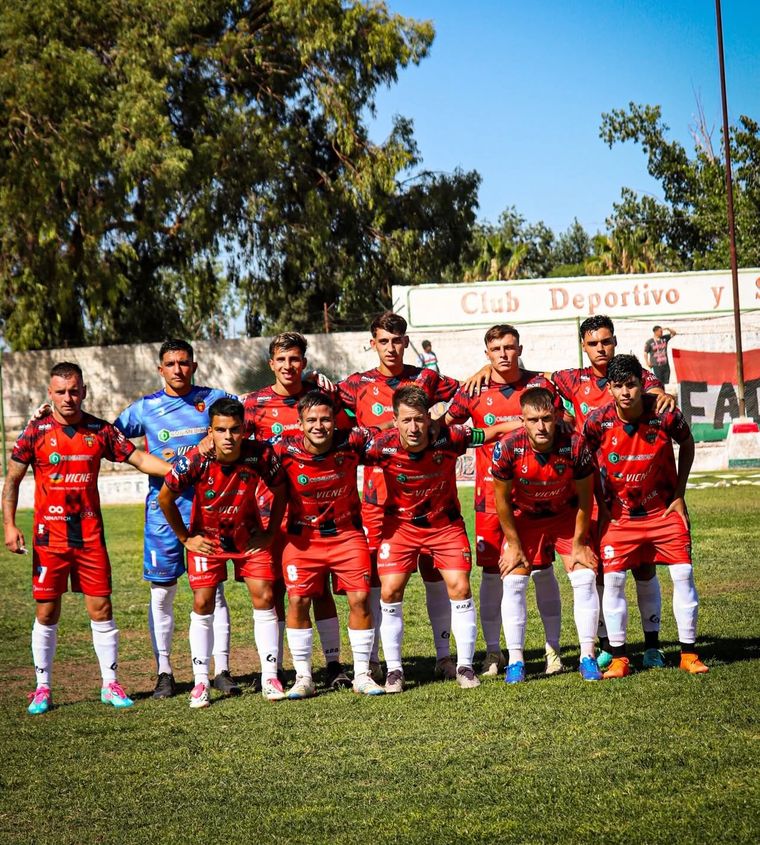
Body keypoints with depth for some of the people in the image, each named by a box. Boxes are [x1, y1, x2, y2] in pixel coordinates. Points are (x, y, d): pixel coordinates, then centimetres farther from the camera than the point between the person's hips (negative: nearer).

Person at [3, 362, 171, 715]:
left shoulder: (100, 430, 3)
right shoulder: (36, 431, -1)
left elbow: (140, 459, 6)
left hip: (90, 535, 1)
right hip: (49, 536, -1)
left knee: (101, 608, 1)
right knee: (47, 612, 2)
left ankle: (111, 685, 11)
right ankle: (42, 689, 12)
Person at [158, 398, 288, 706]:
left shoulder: (260, 454, -24)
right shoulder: (195, 461, -27)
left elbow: (279, 490, -4)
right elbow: (164, 498, -11)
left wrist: (270, 533, -3)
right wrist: (185, 538, -5)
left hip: (248, 537, 1)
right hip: (207, 538, -1)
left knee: (264, 599, -6)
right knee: (202, 604, -5)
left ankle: (270, 678, 3)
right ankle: (201, 682, 5)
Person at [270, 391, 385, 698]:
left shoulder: (350, 442, -16)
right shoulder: (285, 448, -17)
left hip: (347, 532, 0)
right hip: (302, 536, 0)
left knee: (360, 598, -6)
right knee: (298, 600, -9)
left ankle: (362, 675, 8)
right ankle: (303, 678, 5)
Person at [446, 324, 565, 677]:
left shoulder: (540, 385, 2)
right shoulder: (474, 392, 2)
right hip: (491, 495, 0)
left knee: (543, 570, 2)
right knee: (491, 573, 2)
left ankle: (553, 648, 13)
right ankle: (493, 652, 12)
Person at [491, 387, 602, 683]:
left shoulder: (575, 444, -29)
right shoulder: (507, 448, -30)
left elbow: (585, 497, -14)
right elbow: (502, 498, -14)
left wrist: (579, 544, -9)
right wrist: (514, 545, -9)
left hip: (567, 516, 0)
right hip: (524, 518, 0)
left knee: (585, 578, -10)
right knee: (513, 583, -9)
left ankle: (587, 658, 0)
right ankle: (515, 661, -1)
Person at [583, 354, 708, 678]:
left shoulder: (665, 415, -18)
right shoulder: (598, 421, -17)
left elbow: (687, 443, 3)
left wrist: (679, 494, 0)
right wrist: (601, 504, 1)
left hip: (664, 509, 0)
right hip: (619, 514, 0)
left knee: (683, 575, -4)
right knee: (612, 580, -6)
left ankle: (689, 654, 7)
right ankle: (619, 659, 4)